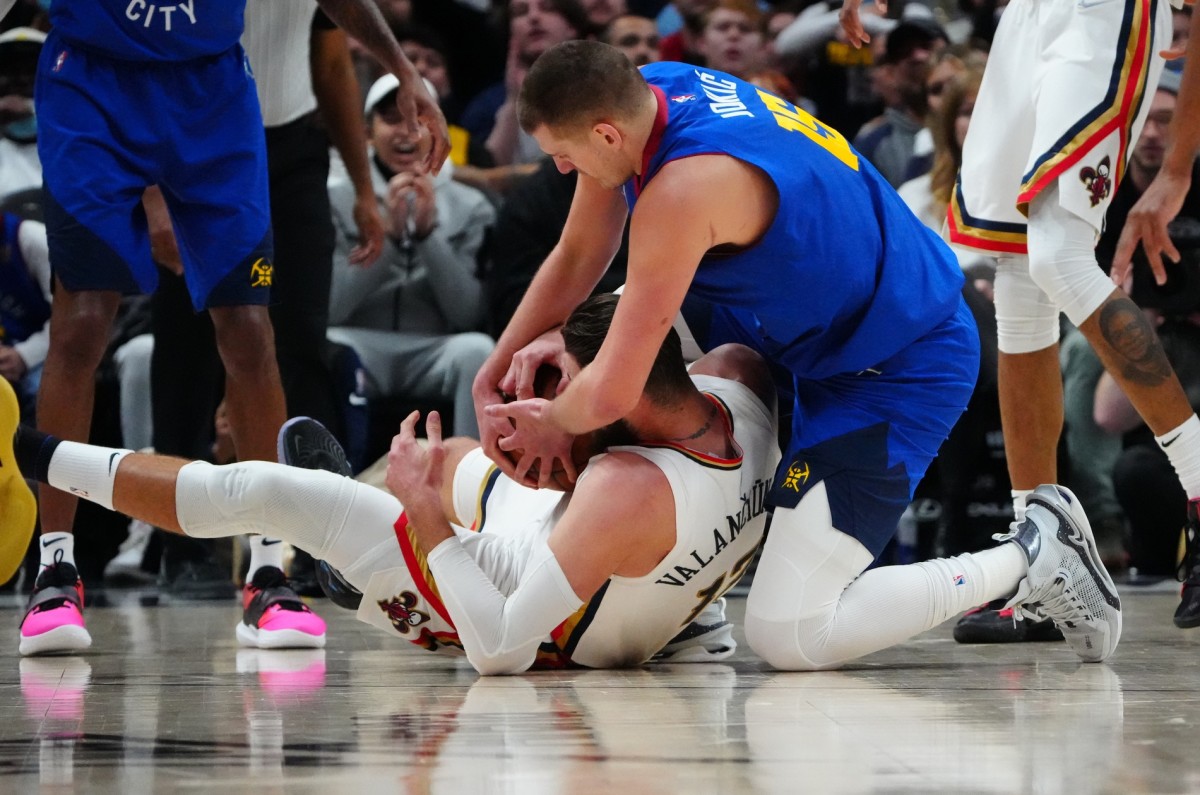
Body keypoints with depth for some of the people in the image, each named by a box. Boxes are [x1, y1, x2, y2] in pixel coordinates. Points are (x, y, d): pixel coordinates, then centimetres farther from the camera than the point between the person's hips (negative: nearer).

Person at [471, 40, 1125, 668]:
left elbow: (610, 396, -29)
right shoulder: (640, 95, -6)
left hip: (900, 375, -10)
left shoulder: (682, 191, -33)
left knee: (787, 638, -13)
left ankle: (1031, 558, -2)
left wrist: (554, 422, -6)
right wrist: (495, 369, 3)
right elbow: (578, 255, 10)